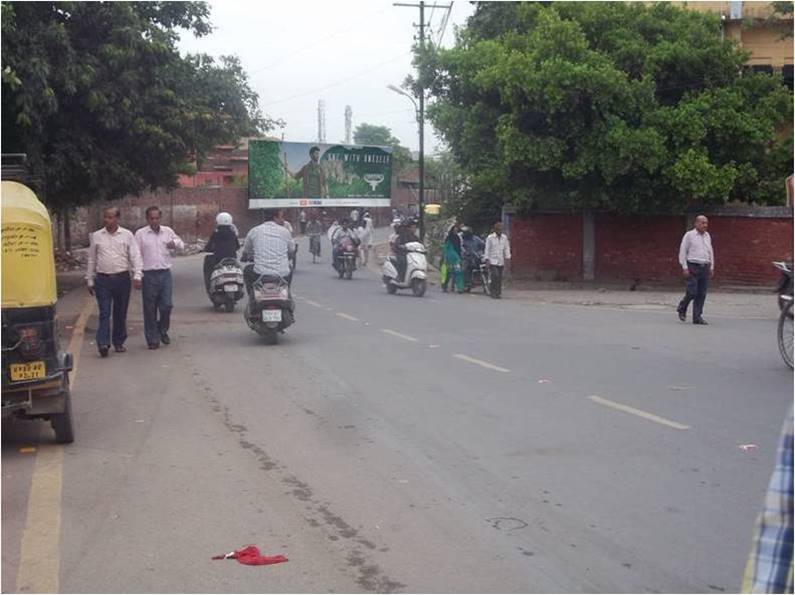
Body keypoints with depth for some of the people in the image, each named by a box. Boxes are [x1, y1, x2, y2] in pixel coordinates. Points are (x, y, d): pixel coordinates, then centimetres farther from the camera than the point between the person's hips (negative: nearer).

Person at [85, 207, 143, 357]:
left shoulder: (127, 235, 5)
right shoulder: (96, 236, 8)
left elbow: (135, 256, 1)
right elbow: (91, 259, 14)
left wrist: (137, 275, -11)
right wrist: (89, 280, 13)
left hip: (122, 278, 0)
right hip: (102, 279, 0)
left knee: (121, 313, 7)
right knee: (104, 313, -9)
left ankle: (119, 343, 18)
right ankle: (103, 343, -14)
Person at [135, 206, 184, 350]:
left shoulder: (167, 231, 11)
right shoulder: (140, 234, 2)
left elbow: (181, 245, 20)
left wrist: (174, 243, -3)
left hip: (165, 273, 2)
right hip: (149, 274, -2)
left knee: (167, 305, -1)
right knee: (150, 308, 2)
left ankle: (163, 330, 24)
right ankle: (152, 339, 10)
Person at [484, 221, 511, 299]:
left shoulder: (504, 237, 7)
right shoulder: (490, 238, -4)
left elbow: (507, 248, 13)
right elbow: (487, 249, -3)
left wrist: (508, 257, 5)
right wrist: (487, 259, -7)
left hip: (501, 262, 4)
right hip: (493, 261, -4)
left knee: (500, 278, 5)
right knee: (495, 276, -15)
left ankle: (498, 293, 13)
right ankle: (493, 292, -4)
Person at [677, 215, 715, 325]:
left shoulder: (707, 236, 13)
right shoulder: (689, 235, -3)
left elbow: (710, 252, 20)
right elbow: (682, 252, -4)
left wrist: (711, 267, 13)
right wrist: (684, 267, -10)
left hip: (705, 268, 5)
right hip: (692, 267, -5)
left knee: (702, 294, 1)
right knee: (692, 293, -10)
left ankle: (697, 317, 5)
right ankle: (682, 308, 17)